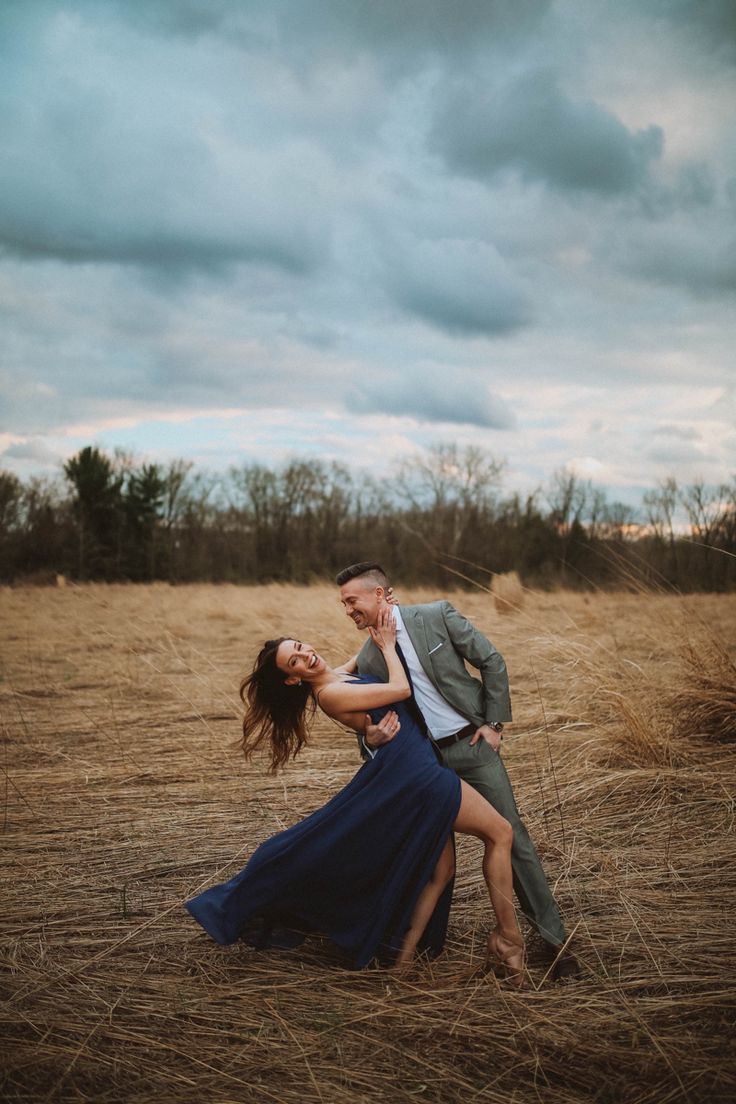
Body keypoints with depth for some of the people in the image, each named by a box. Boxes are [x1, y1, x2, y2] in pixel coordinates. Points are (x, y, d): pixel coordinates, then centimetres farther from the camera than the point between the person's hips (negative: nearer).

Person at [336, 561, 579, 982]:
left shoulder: (437, 616, -8)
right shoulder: (367, 660, 3)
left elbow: (492, 662, -3)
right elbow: (372, 723, 7)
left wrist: (495, 723, -6)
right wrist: (371, 740, -17)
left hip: (472, 743, -3)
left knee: (512, 837, -2)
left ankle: (555, 940, 7)